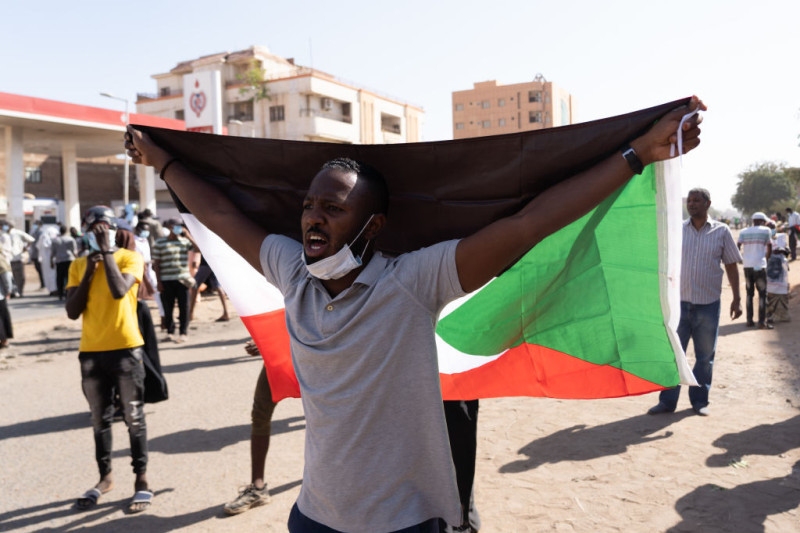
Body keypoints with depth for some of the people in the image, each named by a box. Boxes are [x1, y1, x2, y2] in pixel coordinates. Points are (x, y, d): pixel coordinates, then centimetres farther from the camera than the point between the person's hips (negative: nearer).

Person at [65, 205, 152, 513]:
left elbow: (119, 291, -23)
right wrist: (88, 272, -6)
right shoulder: (78, 265, 8)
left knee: (134, 417, 2)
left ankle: (141, 480, 11)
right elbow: (72, 312, 0)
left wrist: (106, 252, -16)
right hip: (91, 352, 4)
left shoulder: (130, 258, -4)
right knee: (100, 419, 14)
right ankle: (105, 477, 27)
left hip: (126, 349, -4)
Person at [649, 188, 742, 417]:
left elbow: (731, 266, 6)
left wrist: (737, 298, 2)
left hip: (708, 304, 0)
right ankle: (667, 401, 13)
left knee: (705, 356, 10)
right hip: (679, 301, 1)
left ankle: (699, 400, 24)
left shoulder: (722, 231, 2)